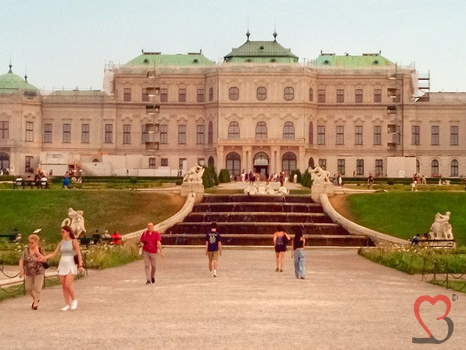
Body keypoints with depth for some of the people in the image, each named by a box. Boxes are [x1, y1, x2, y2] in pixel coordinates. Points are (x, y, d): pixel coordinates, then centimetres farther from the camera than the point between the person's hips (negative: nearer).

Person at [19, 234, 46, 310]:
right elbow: (21, 261, -3)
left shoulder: (40, 250, -5)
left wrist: (37, 253, -22)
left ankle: (35, 303, 13)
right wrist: (21, 270, -14)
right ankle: (35, 299, 32)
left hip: (39, 272, -3)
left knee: (37, 288, -5)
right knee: (28, 288, 6)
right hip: (29, 273, 3)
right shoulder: (26, 251, -3)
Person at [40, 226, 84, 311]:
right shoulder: (61, 243, 10)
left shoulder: (74, 241, -4)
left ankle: (74, 300, 6)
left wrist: (80, 266, -15)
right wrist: (44, 257, -5)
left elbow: (79, 254, -7)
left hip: (71, 266, -5)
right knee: (63, 286, 3)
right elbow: (54, 253, 9)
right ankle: (67, 304, 11)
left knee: (68, 285, -16)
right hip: (62, 265, 5)